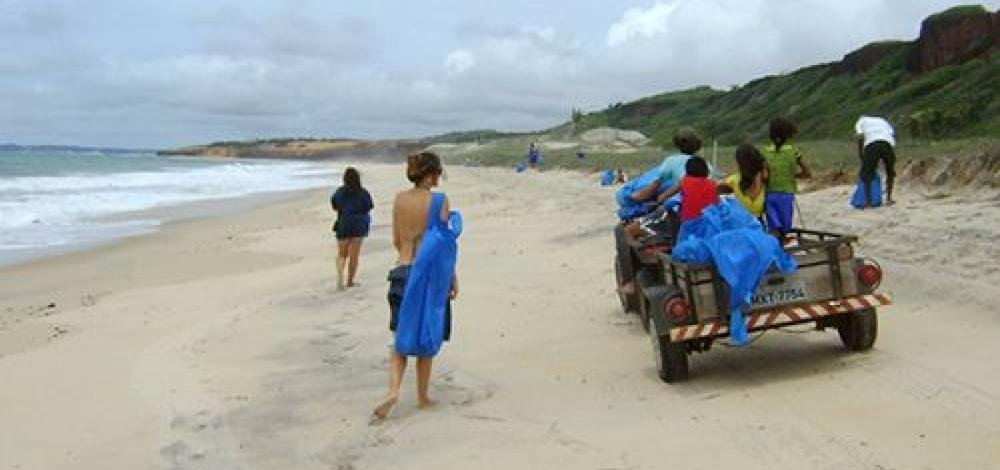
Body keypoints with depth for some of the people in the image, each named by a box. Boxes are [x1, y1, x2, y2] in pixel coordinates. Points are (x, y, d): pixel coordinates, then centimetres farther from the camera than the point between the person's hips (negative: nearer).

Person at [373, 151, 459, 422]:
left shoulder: (400, 199, 4)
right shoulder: (439, 201, -9)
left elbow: (397, 241, 11)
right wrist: (453, 277, 2)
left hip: (402, 271, 3)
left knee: (402, 337, 11)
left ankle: (393, 390, -9)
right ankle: (422, 396, 20)